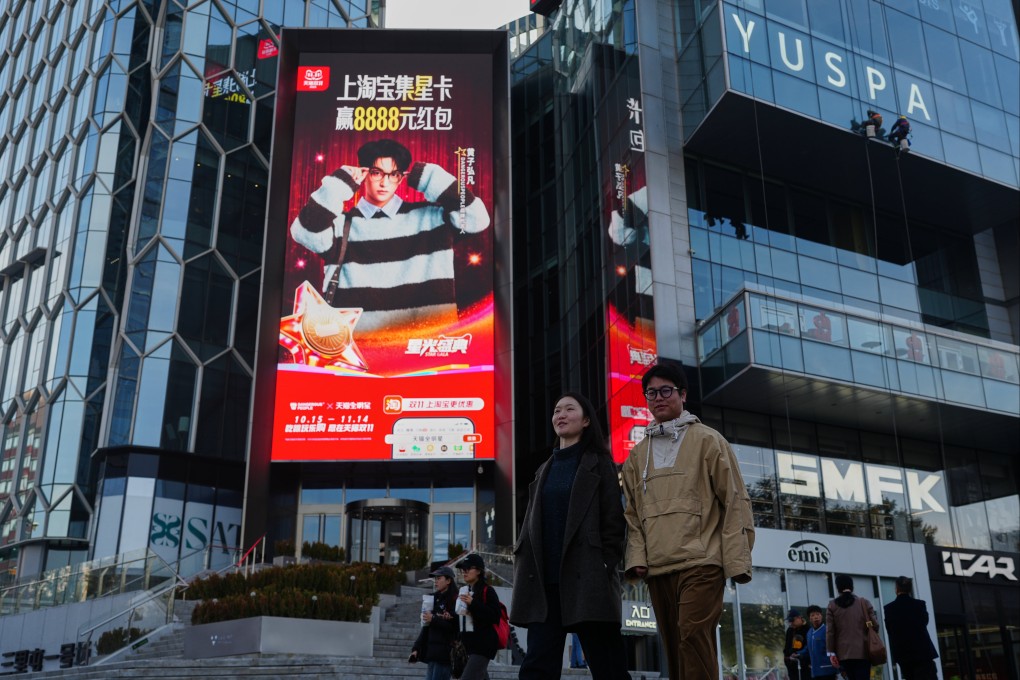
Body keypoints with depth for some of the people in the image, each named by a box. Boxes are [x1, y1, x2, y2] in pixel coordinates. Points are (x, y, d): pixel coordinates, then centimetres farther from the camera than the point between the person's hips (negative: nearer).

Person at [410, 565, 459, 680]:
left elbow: (455, 627, -15)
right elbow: (426, 627, 19)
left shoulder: (455, 600, -7)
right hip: (431, 651, 8)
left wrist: (433, 620, -19)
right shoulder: (435, 599, 16)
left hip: (445, 652, -8)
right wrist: (416, 648, 15)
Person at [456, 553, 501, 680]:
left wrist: (473, 604, -25)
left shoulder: (488, 592, -6)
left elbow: (494, 617, -18)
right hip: (468, 645, 9)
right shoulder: (463, 593, 18)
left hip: (483, 645, -9)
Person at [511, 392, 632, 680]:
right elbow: (532, 526, 18)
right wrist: (524, 571, 7)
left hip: (586, 579, -5)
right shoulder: (545, 470, 21)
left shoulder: (599, 464, 6)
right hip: (545, 581, 5)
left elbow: (613, 521, -2)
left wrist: (604, 568, -12)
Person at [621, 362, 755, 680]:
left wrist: (736, 559, -8)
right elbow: (633, 513, 16)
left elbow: (734, 500, -1)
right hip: (657, 569, 5)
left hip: (701, 562, -5)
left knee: (693, 638, -17)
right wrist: (637, 556, 0)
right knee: (674, 646, 7)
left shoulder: (707, 440, 5)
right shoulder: (638, 454, 17)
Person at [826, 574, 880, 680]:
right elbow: (875, 625, 3)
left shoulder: (832, 605, 3)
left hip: (844, 653, 1)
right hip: (863, 651, -1)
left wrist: (831, 652, 1)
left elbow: (829, 631, -1)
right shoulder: (864, 603, 3)